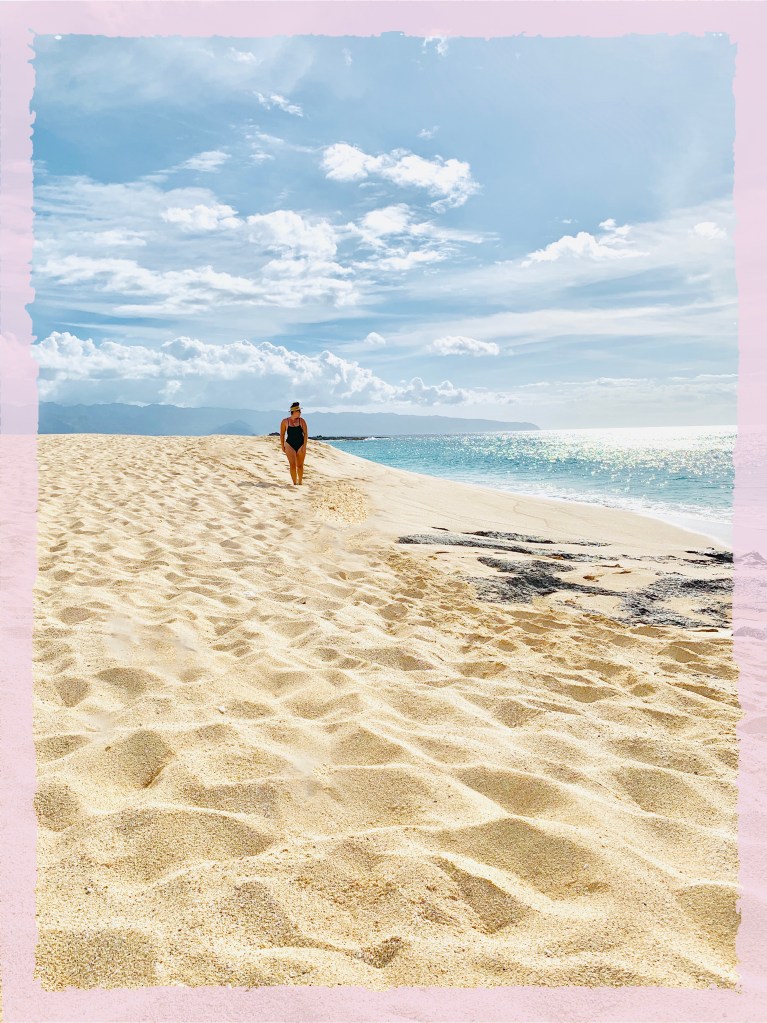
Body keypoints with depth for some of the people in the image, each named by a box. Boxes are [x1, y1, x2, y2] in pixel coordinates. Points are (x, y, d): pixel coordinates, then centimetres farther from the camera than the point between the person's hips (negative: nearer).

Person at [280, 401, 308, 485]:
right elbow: (282, 434, 6)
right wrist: (282, 446, 4)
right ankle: (295, 483, -8)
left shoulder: (302, 421, -1)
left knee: (300, 465, 8)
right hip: (290, 445, -1)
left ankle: (300, 482, 24)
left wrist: (304, 446, -8)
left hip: (300, 445, 1)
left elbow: (306, 433, -2)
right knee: (292, 465, -11)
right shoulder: (285, 421, -1)